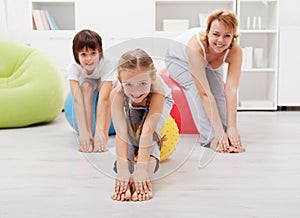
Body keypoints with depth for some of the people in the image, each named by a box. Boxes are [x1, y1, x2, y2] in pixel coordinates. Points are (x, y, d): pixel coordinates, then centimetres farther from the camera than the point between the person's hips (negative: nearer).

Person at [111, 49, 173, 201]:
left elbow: (147, 131, -50)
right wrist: (123, 170, -53)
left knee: (149, 127, -30)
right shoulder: (117, 94, -42)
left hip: (160, 102, -1)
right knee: (130, 131, -26)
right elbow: (121, 132, -46)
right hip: (131, 108, 2)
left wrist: (141, 168, -55)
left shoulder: (157, 91, -46)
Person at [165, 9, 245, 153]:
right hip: (179, 59, -3)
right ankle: (211, 138, -33)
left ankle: (227, 139, -28)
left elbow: (231, 90, -38)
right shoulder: (196, 47, -44)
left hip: (209, 66, 3)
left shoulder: (235, 51, -34)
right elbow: (205, 94, -46)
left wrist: (232, 128, -44)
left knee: (218, 88, -26)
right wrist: (219, 132, -47)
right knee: (195, 87, -33)